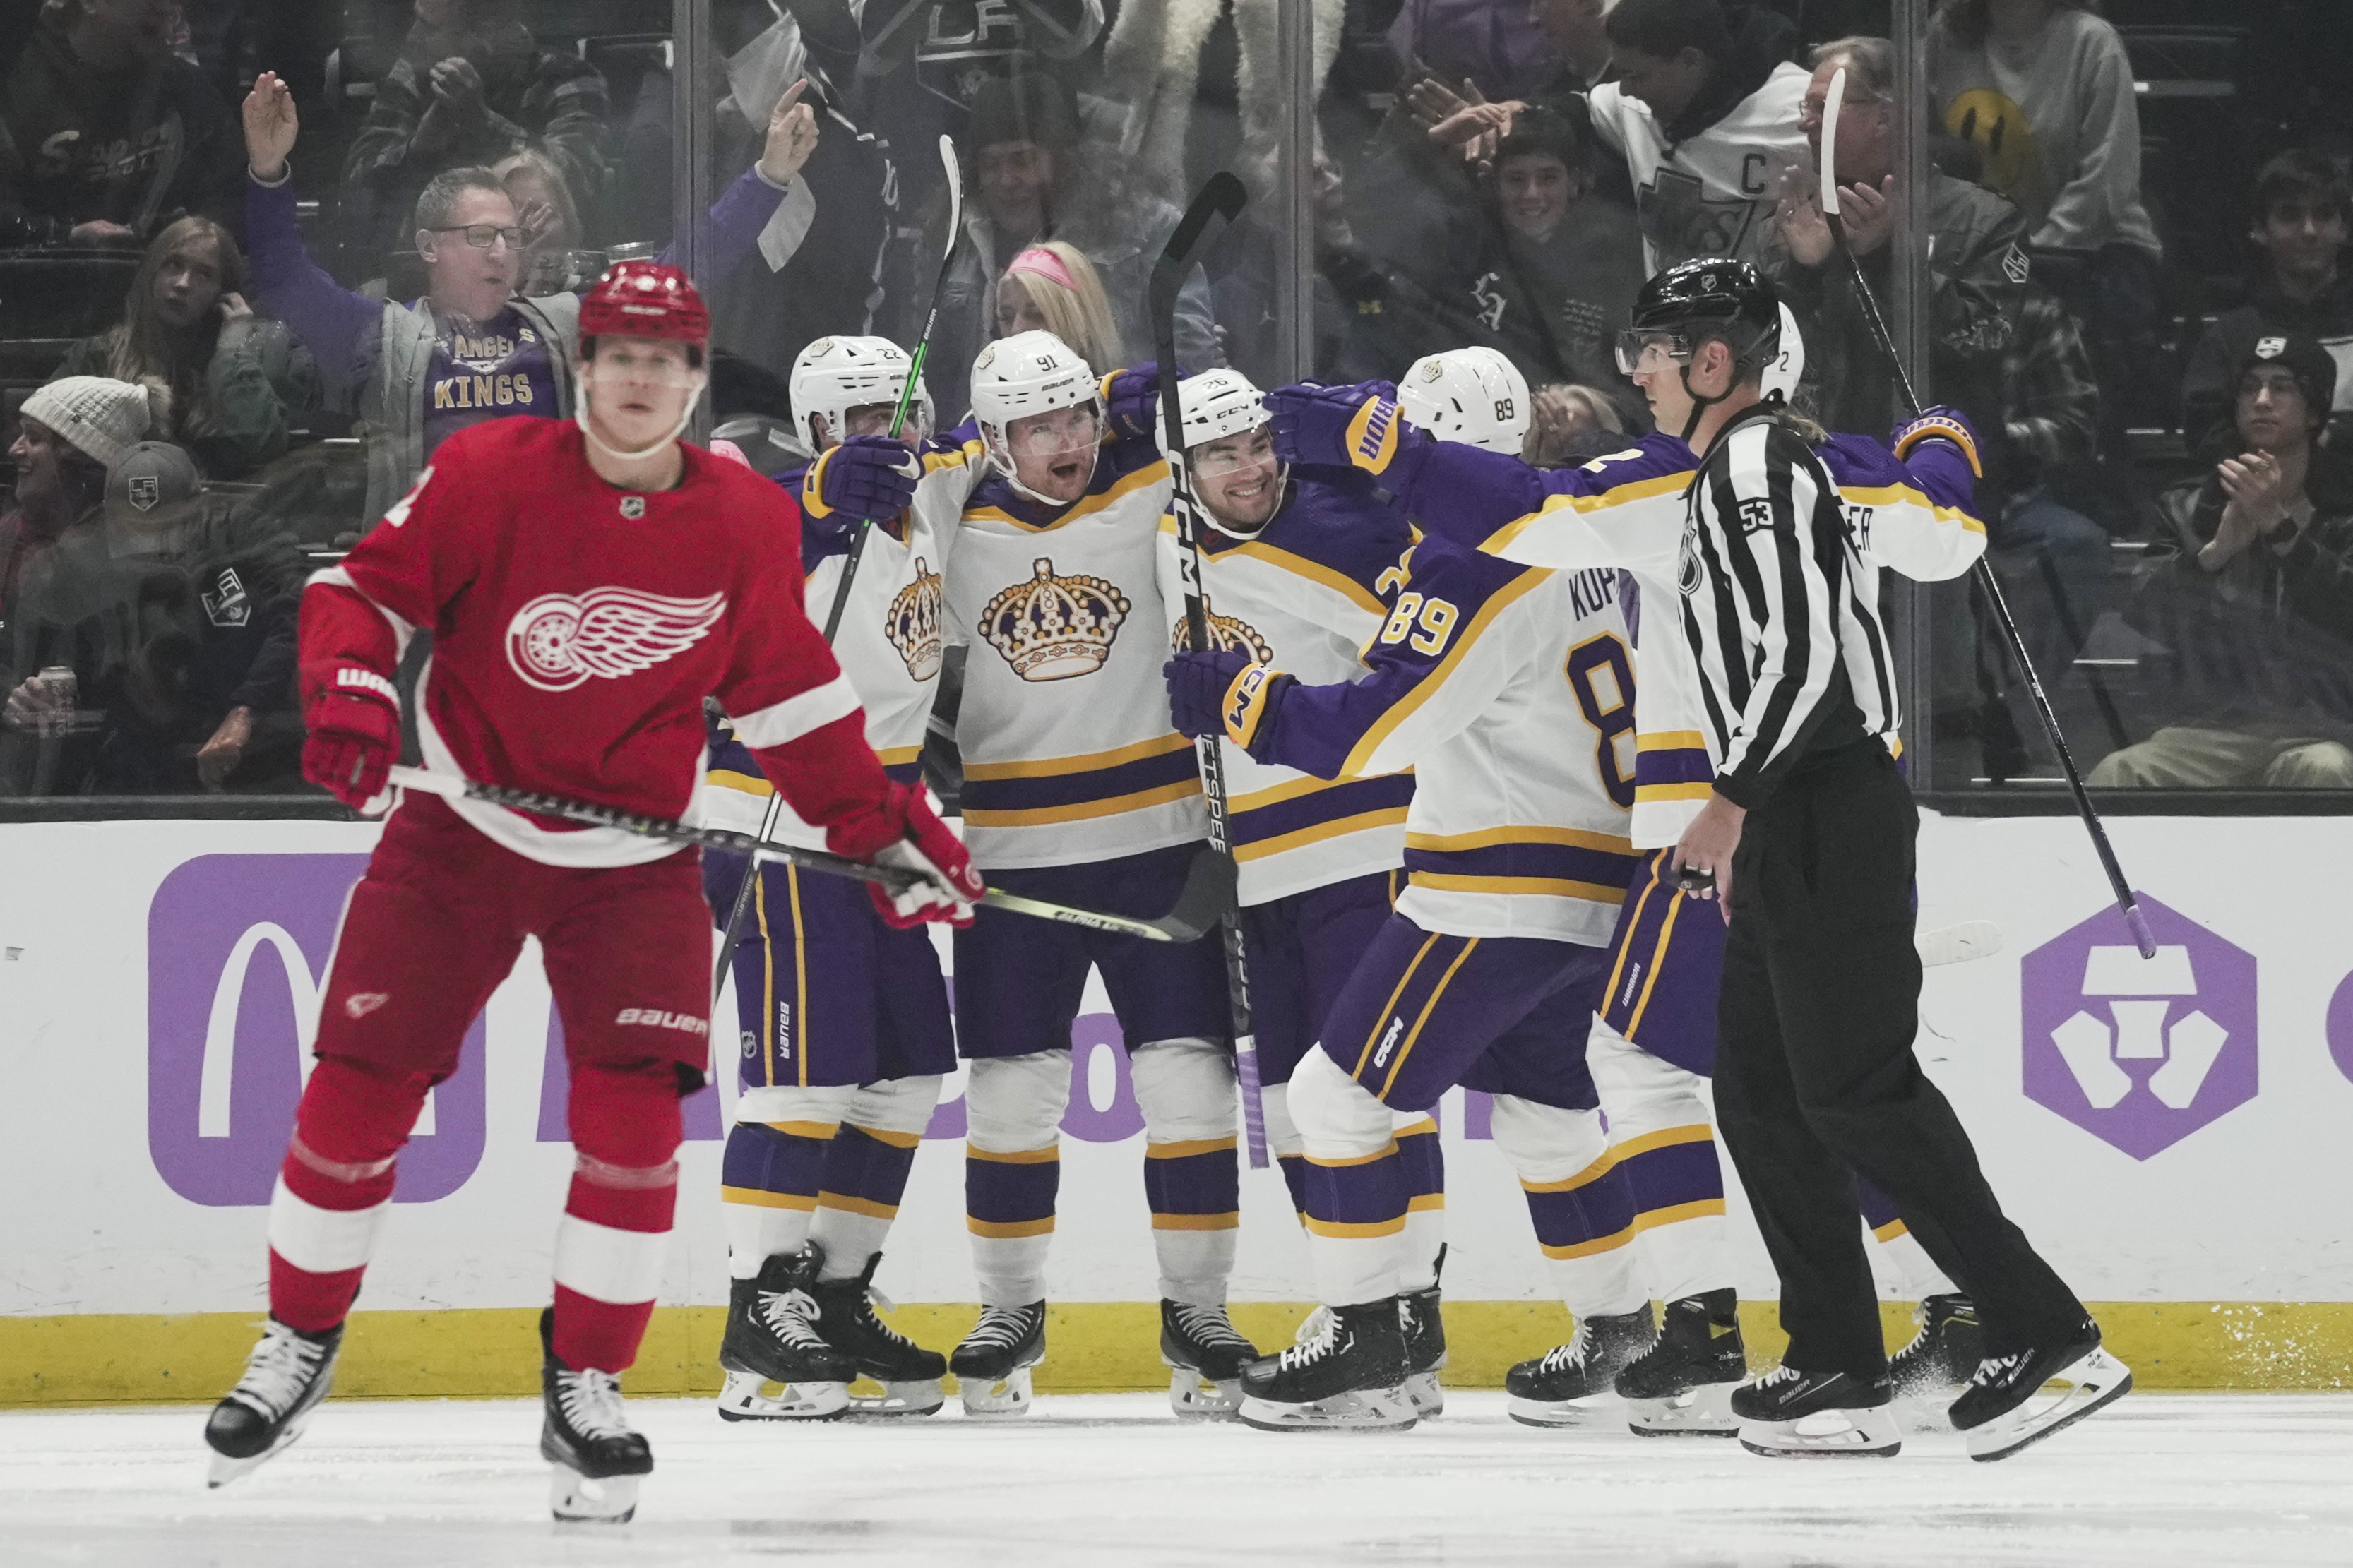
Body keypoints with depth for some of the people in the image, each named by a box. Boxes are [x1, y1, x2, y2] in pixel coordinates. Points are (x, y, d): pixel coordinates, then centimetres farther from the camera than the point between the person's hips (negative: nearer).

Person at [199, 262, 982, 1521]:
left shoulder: (748, 525, -5)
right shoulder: (490, 475, -13)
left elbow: (787, 694, 7)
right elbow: (369, 584, -6)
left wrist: (886, 828, 5)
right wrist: (350, 688, -24)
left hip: (633, 854, 1)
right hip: (459, 829, -1)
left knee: (633, 1116, -11)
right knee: (358, 1088, -2)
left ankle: (585, 1388, 3)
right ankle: (299, 1345, 18)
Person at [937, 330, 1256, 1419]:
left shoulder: (1157, 497, -3)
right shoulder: (956, 526, 2)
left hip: (1156, 840, -1)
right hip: (1011, 856, 1)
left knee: (1186, 1074, -2)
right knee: (1012, 1084, 4)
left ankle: (1194, 1308, 8)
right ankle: (1011, 1310, 16)